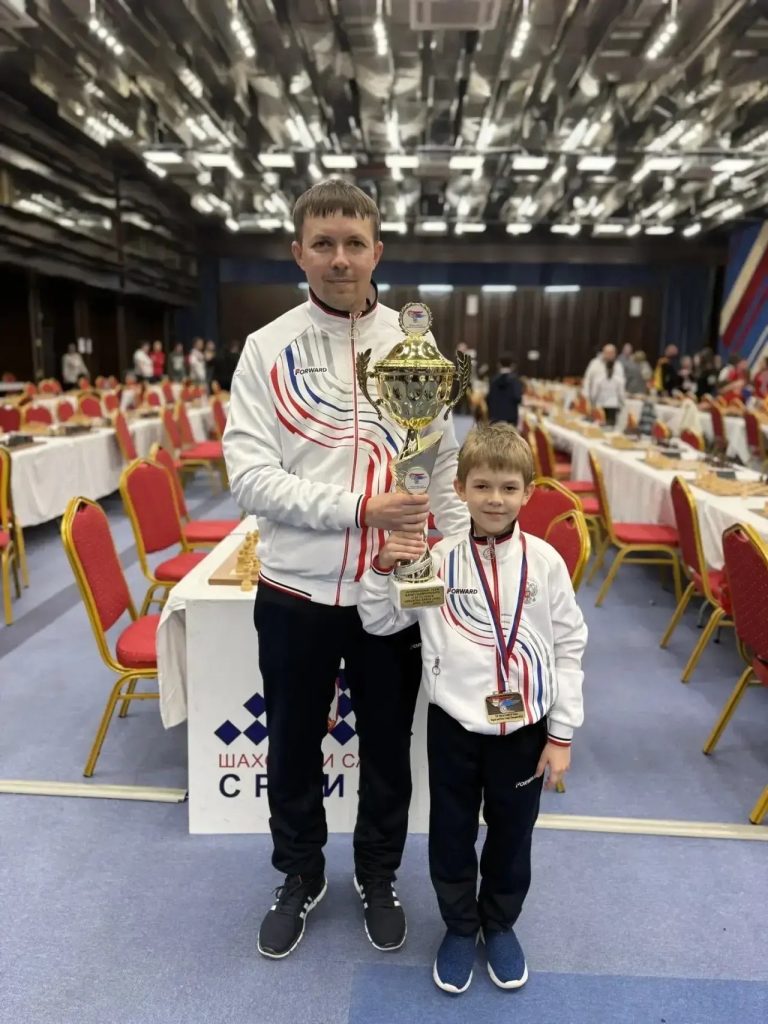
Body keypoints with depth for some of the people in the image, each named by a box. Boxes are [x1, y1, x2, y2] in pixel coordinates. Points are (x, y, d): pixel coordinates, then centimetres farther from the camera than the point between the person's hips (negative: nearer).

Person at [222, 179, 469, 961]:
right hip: (293, 592, -1)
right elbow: (248, 472, -13)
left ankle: (377, 876, 45)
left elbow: (445, 465, 4)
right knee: (293, 746, 18)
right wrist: (357, 509, -21)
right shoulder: (266, 348, -4)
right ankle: (300, 875, 45)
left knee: (387, 745, 18)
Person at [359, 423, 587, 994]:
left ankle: (500, 923, 47)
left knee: (512, 835, 20)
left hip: (524, 728, 1)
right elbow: (379, 622, 0)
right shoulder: (436, 558, -10)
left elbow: (569, 648, -2)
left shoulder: (544, 561, -8)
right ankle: (459, 925, 44)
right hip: (454, 725, 0)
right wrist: (382, 567, -18)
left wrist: (562, 733, -1)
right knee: (451, 834, 17)